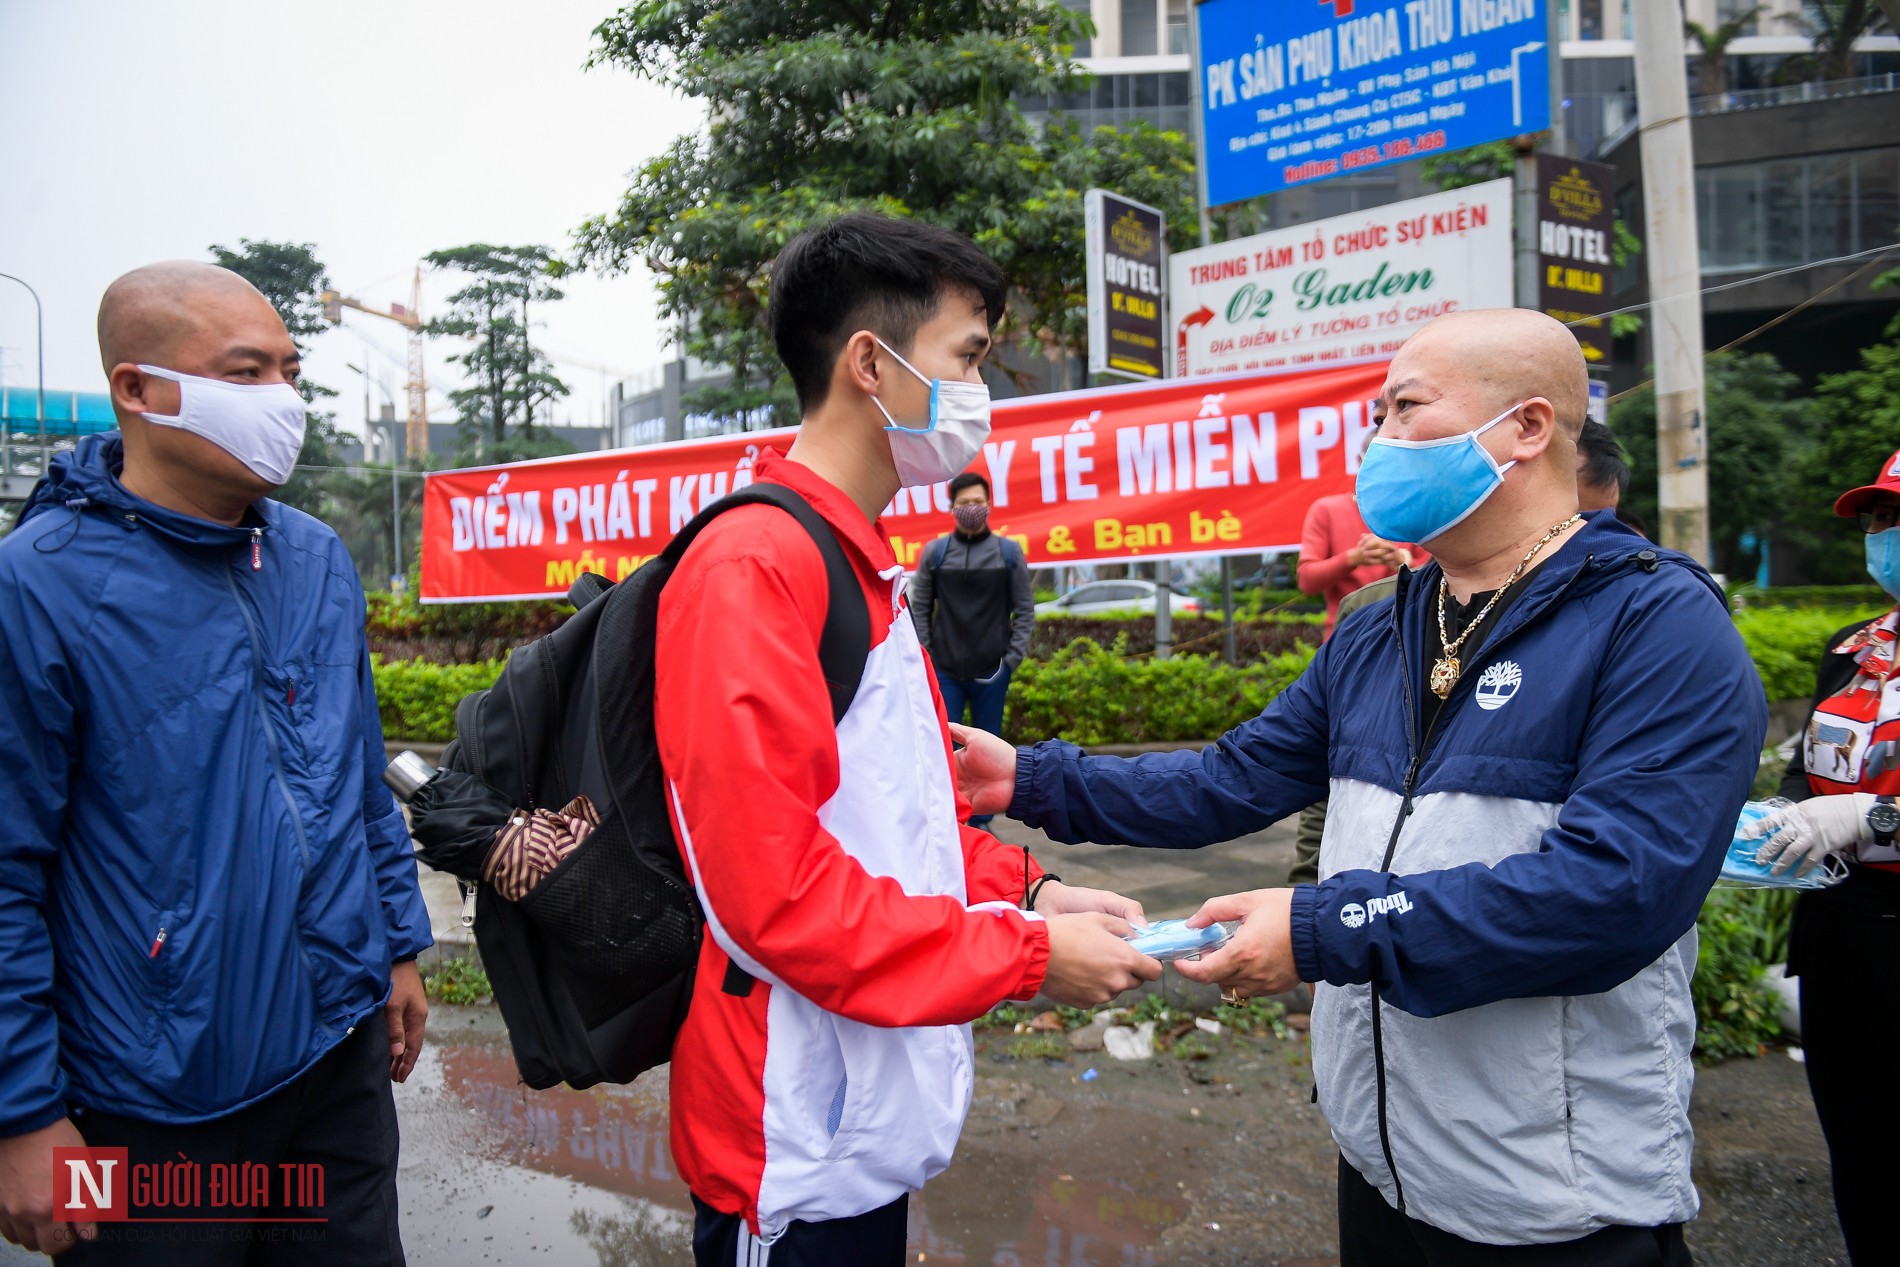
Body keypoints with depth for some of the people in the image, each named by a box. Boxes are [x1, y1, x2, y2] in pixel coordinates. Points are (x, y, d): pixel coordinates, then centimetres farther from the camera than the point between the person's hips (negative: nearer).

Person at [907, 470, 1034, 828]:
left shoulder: (1009, 552, 3)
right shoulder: (935, 552, 3)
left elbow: (1025, 610, 4)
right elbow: (920, 610, 5)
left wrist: (1012, 658, -4)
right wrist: (925, 657, -2)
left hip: (991, 671, 0)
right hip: (945, 670, 0)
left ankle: (981, 821, 21)